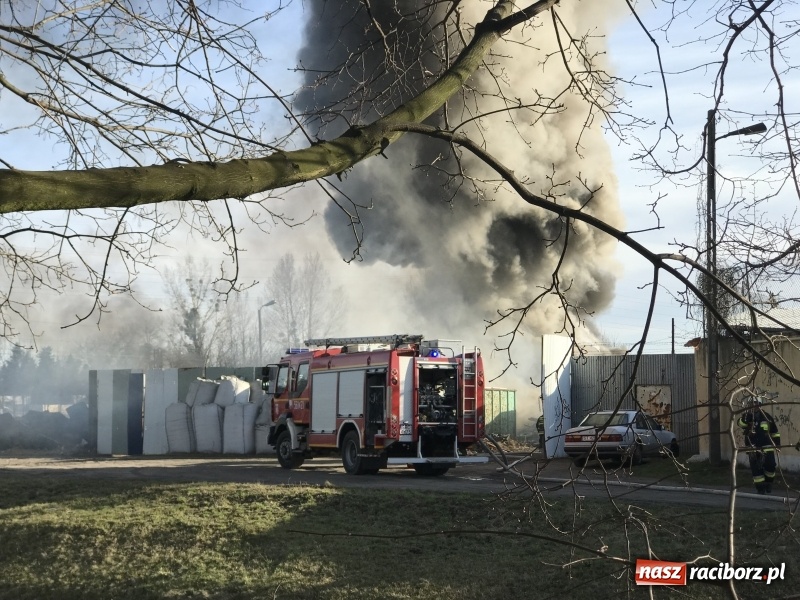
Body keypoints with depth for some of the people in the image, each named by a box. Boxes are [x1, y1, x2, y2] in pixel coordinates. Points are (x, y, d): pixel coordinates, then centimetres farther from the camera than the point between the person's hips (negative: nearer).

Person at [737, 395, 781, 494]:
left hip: (766, 447, 1)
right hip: (752, 447, -1)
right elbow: (741, 424, -22)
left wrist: (777, 442, 11)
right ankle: (760, 486, 4)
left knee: (770, 466, -2)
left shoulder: (766, 416, 5)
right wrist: (748, 415, -36)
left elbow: (774, 431, 14)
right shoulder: (747, 416, 1)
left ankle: (768, 483, 22)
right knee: (756, 468, -5)